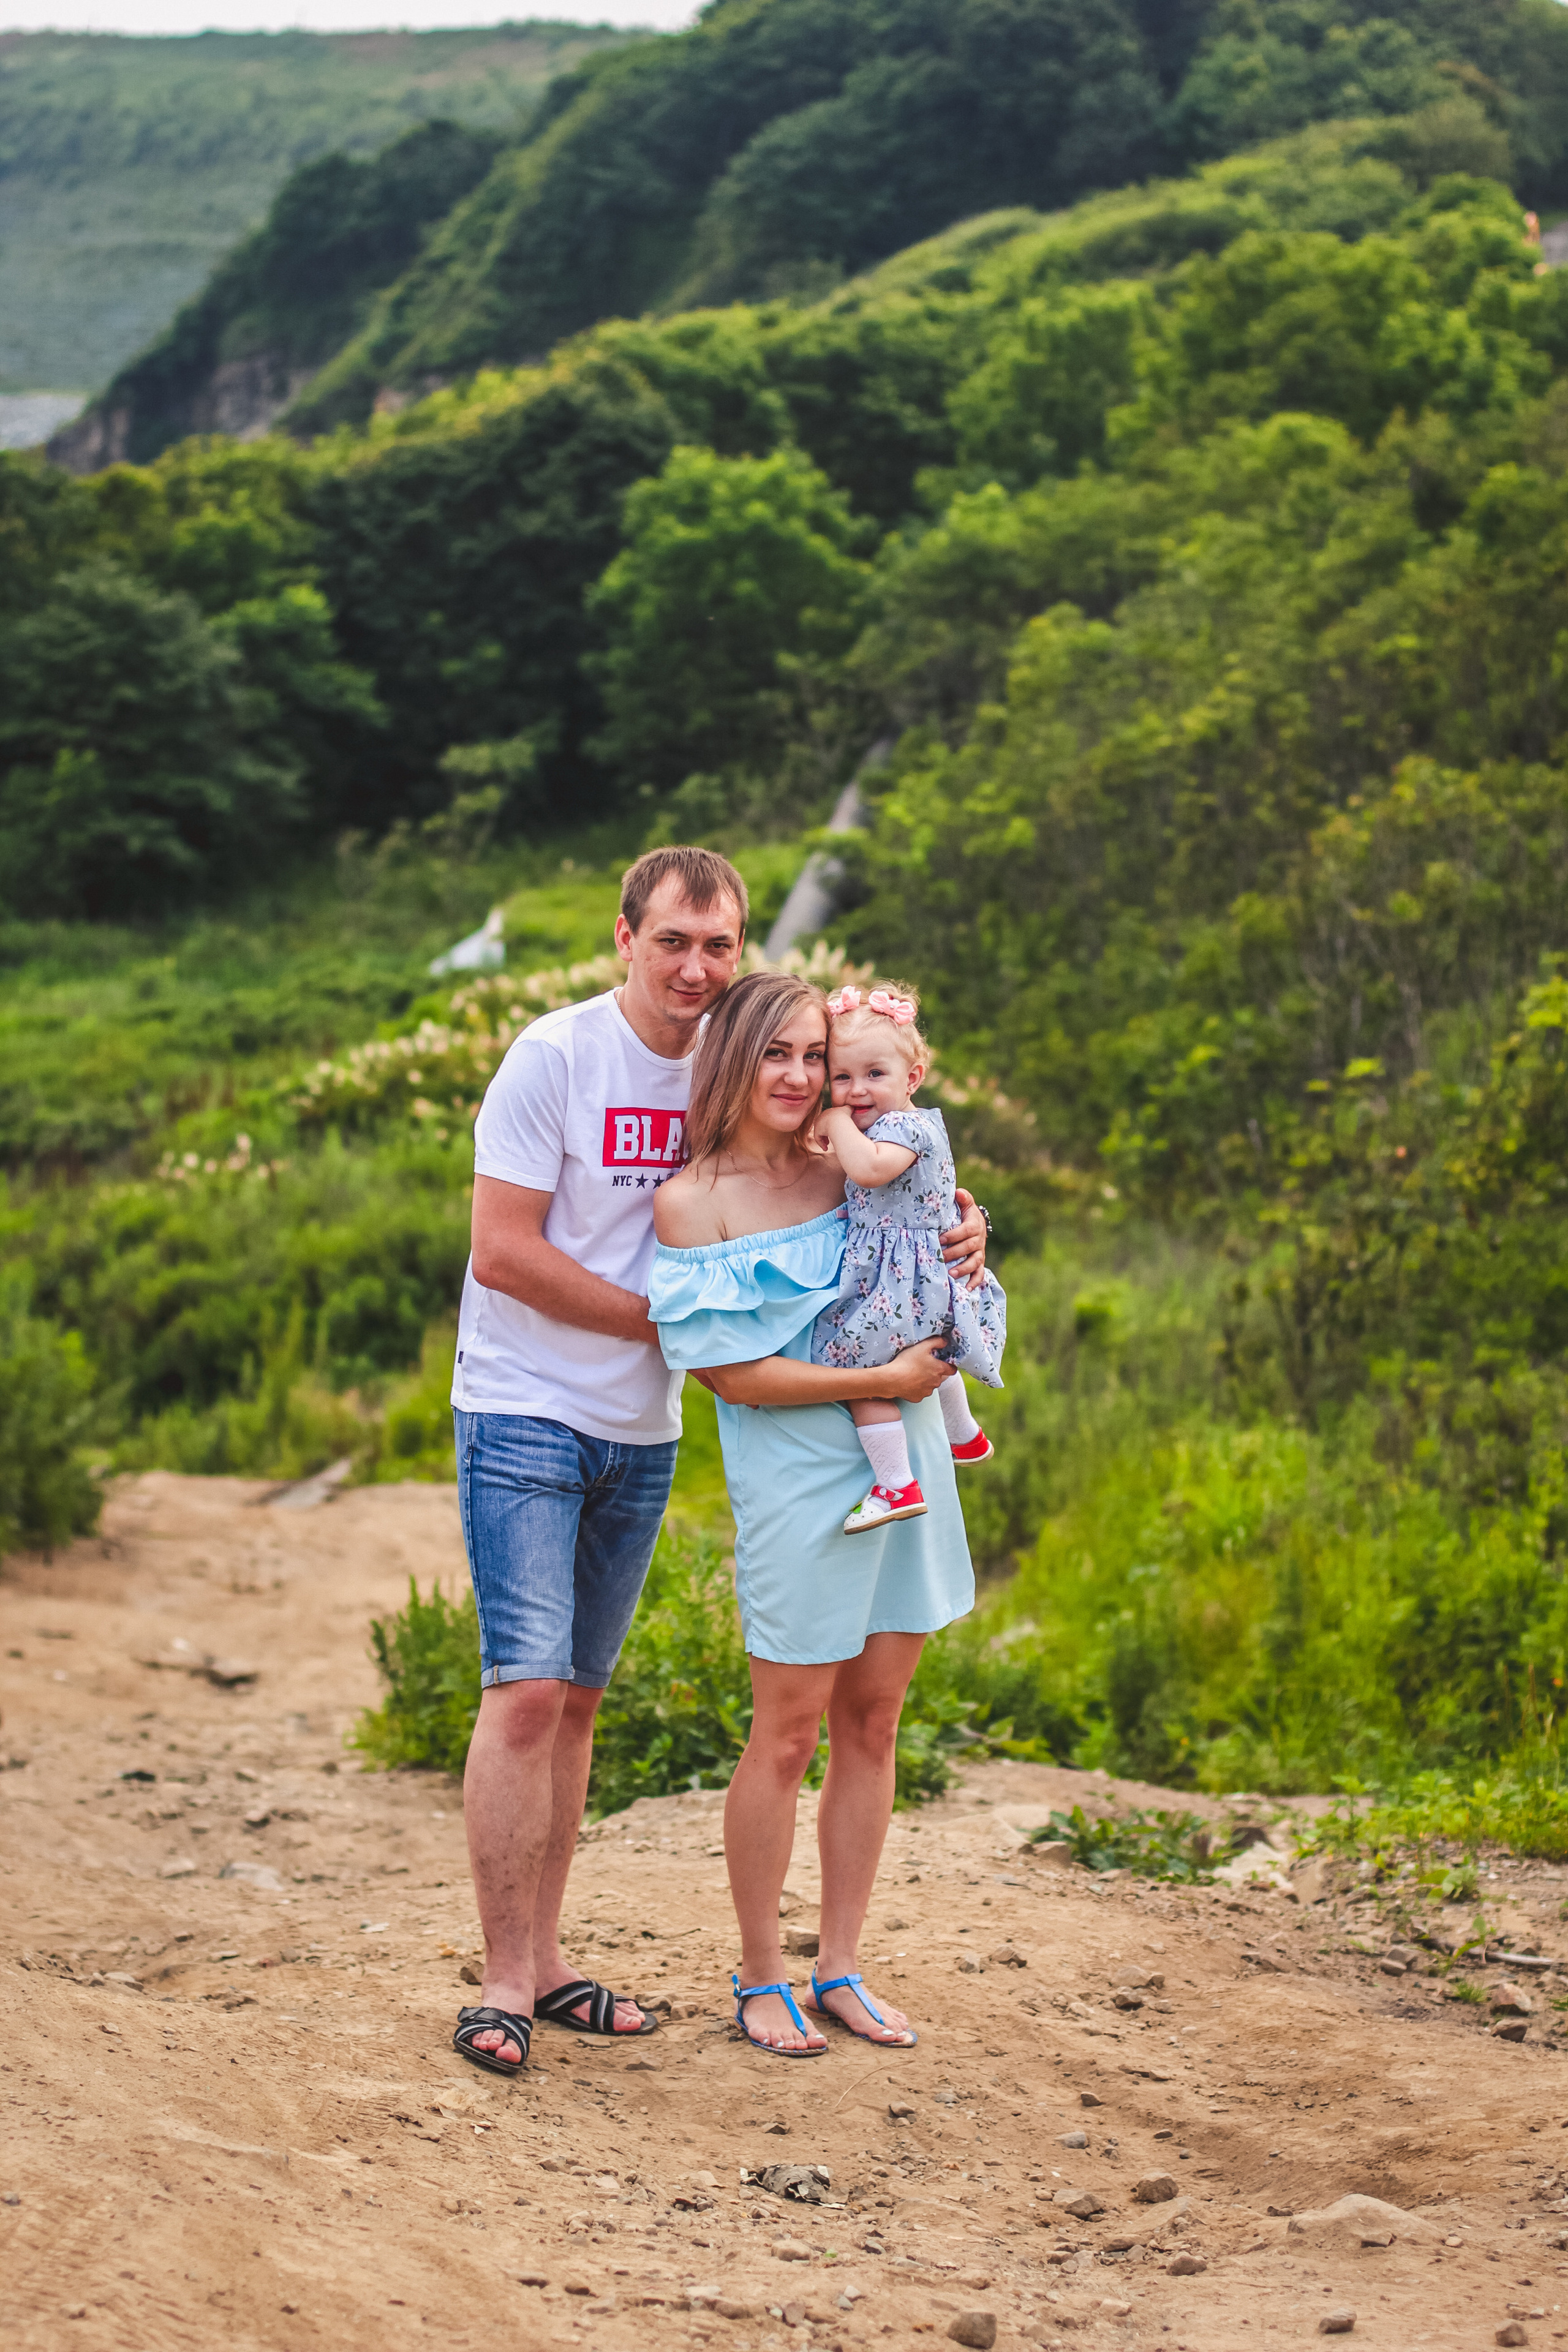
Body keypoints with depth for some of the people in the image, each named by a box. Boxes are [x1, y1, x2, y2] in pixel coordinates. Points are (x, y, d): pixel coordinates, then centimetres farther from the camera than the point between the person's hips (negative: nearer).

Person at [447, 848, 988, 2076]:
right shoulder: (556, 1056, -11)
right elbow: (504, 1252, -15)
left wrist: (952, 1228, -9)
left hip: (643, 1434, 6)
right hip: (526, 1418, -6)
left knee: (578, 1698, 10)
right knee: (528, 1690, -12)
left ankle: (544, 1957, 17)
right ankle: (505, 1979, -6)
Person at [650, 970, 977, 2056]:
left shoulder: (849, 1169, 6)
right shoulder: (693, 1201, -9)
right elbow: (734, 1372, -13)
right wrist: (884, 1379, -16)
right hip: (797, 1478, -5)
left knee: (872, 1725, 10)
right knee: (789, 1733, 0)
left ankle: (841, 1970, 20)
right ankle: (761, 1978, 15)